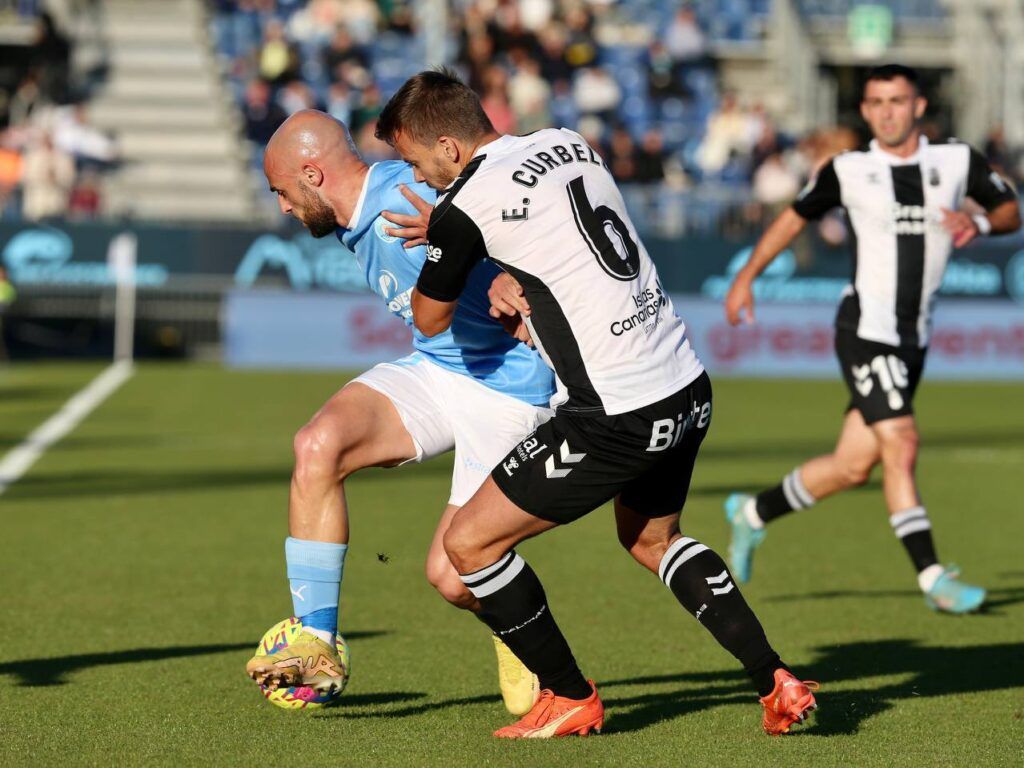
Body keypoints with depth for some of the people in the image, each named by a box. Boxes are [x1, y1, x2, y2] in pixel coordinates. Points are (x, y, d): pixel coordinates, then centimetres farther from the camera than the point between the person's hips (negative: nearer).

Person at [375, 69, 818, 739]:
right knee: (653, 538, 31)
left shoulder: (465, 205, -12)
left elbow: (431, 320, 5)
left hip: (618, 419, -8)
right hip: (688, 384, 8)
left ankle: (571, 699, 14)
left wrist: (428, 242, 21)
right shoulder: (569, 144, 10)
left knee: (469, 542, 4)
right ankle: (776, 682, 21)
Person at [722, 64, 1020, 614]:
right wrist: (747, 275, 14)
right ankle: (931, 578, -15)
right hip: (865, 328, -4)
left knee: (854, 466, 9)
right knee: (900, 447, -18)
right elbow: (796, 215, 14)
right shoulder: (848, 171, -1)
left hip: (913, 339, 4)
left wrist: (979, 224, -10)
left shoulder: (957, 162, 4)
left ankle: (754, 513, 31)